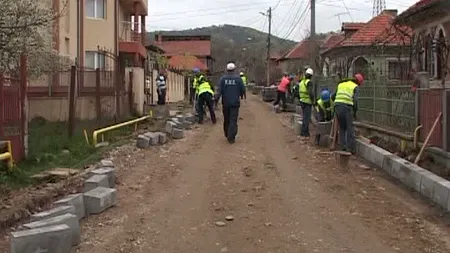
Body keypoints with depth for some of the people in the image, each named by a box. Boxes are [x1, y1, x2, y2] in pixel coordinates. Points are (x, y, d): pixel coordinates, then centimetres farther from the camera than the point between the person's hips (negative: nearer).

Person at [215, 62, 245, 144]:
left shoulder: (223, 78, -3)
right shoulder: (238, 78, -5)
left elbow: (219, 90, -10)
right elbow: (243, 89, -1)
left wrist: (216, 99, -9)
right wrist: (241, 95, 19)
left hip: (225, 103, 2)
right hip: (235, 102, -2)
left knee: (226, 119, 17)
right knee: (233, 120, -3)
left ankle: (227, 135, 31)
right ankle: (231, 138, -10)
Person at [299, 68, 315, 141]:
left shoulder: (302, 82, 10)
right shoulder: (309, 82, -14)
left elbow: (299, 93, 15)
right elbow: (311, 93, -24)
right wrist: (313, 100, -10)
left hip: (302, 101, 8)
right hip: (307, 103, -8)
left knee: (306, 118, 16)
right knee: (306, 119, -7)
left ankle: (306, 134, 21)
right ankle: (303, 135, -10)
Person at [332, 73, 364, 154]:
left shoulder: (341, 84, 22)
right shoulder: (355, 87, 5)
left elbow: (333, 97, 21)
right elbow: (355, 100, -7)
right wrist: (355, 112, 3)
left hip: (337, 107, 5)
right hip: (347, 108, -5)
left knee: (342, 128, 17)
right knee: (350, 129, 6)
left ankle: (342, 147, 14)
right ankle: (350, 149, 6)